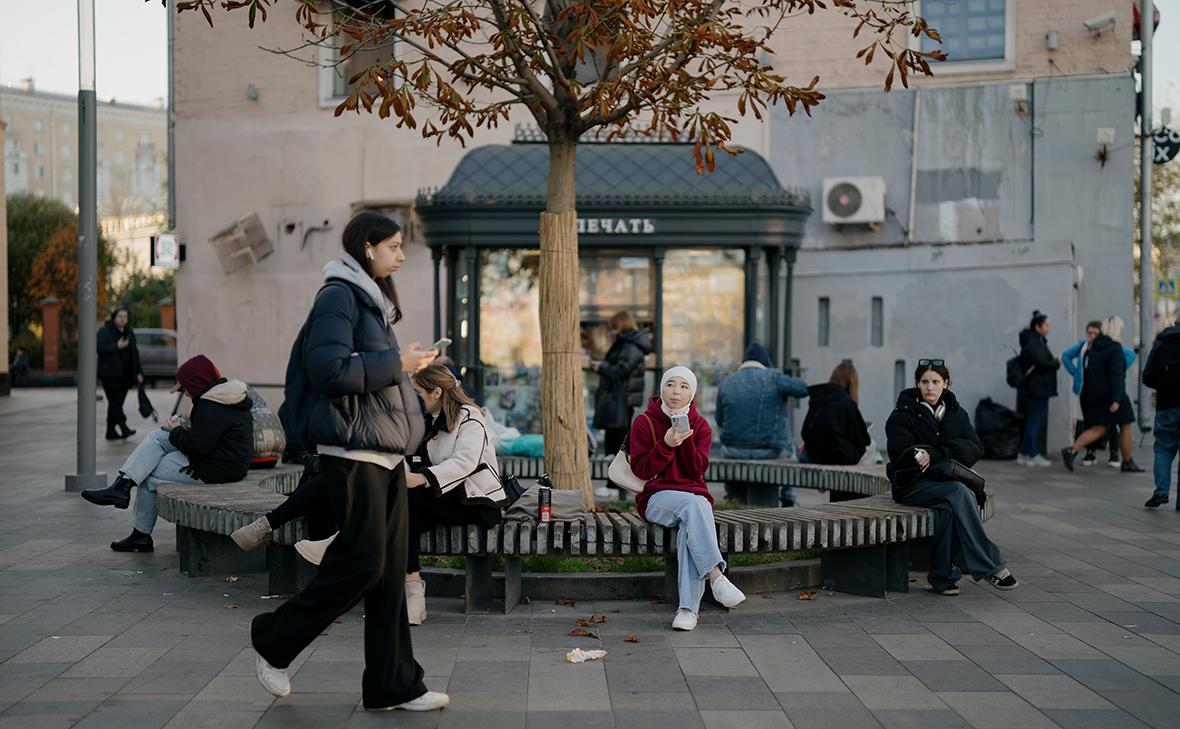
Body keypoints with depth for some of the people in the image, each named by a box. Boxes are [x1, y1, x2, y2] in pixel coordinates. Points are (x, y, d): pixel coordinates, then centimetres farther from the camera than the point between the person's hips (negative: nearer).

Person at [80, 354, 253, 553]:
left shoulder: (210, 406, -21)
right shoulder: (227, 394, 11)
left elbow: (197, 447, -24)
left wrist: (176, 431, -6)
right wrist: (186, 430, 8)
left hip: (213, 469, -11)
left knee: (149, 478, 2)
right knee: (156, 437, 7)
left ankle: (141, 535, 16)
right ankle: (122, 486, -1)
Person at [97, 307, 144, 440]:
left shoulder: (129, 333, 18)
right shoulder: (104, 332, -1)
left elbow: (134, 353, 19)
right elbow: (100, 348, -15)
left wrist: (138, 372, 14)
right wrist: (117, 346, -20)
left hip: (125, 375, 6)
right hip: (110, 374, -6)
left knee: (116, 403, 7)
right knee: (115, 402, -13)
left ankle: (111, 431, 12)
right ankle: (123, 428, -20)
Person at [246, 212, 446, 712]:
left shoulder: (371, 300, 20)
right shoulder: (339, 296, -9)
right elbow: (329, 369, -20)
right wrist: (396, 364, -16)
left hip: (384, 454, 9)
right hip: (352, 451, -9)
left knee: (390, 570, 6)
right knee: (362, 562, -8)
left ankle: (393, 685, 10)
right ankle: (273, 643, 10)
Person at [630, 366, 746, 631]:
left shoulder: (700, 426, 10)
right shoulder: (643, 423, 4)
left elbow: (698, 470, -2)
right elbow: (640, 470, -5)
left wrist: (686, 438, -15)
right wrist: (666, 444, -18)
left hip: (694, 494, 2)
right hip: (656, 497, -2)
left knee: (690, 525, -35)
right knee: (694, 505, -36)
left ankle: (688, 607, -41)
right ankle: (715, 576, -47)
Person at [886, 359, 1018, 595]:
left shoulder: (956, 413, 13)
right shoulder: (903, 414, 0)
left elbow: (975, 448, -2)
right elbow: (902, 454, -13)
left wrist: (935, 455, -17)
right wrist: (948, 457, -17)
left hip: (947, 481, 4)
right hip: (913, 484, -4)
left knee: (949, 509, -33)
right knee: (960, 493, -32)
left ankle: (942, 576, -22)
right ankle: (991, 566, -33)